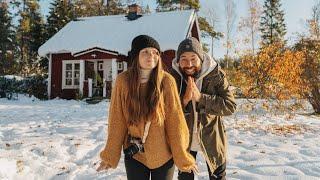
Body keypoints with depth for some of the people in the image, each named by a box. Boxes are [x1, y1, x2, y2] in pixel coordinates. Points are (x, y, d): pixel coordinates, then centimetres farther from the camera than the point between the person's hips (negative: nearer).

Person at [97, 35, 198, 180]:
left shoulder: (166, 81, -14)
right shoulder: (123, 81, -11)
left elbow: (175, 121, -12)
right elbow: (117, 121, -6)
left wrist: (183, 157, -9)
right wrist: (110, 155, -2)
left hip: (163, 154, 0)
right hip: (134, 155, 1)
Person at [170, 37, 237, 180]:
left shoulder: (216, 74, -17)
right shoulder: (173, 76, -14)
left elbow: (230, 106, -22)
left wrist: (200, 97, -32)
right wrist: (184, 100, -30)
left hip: (211, 137, -1)